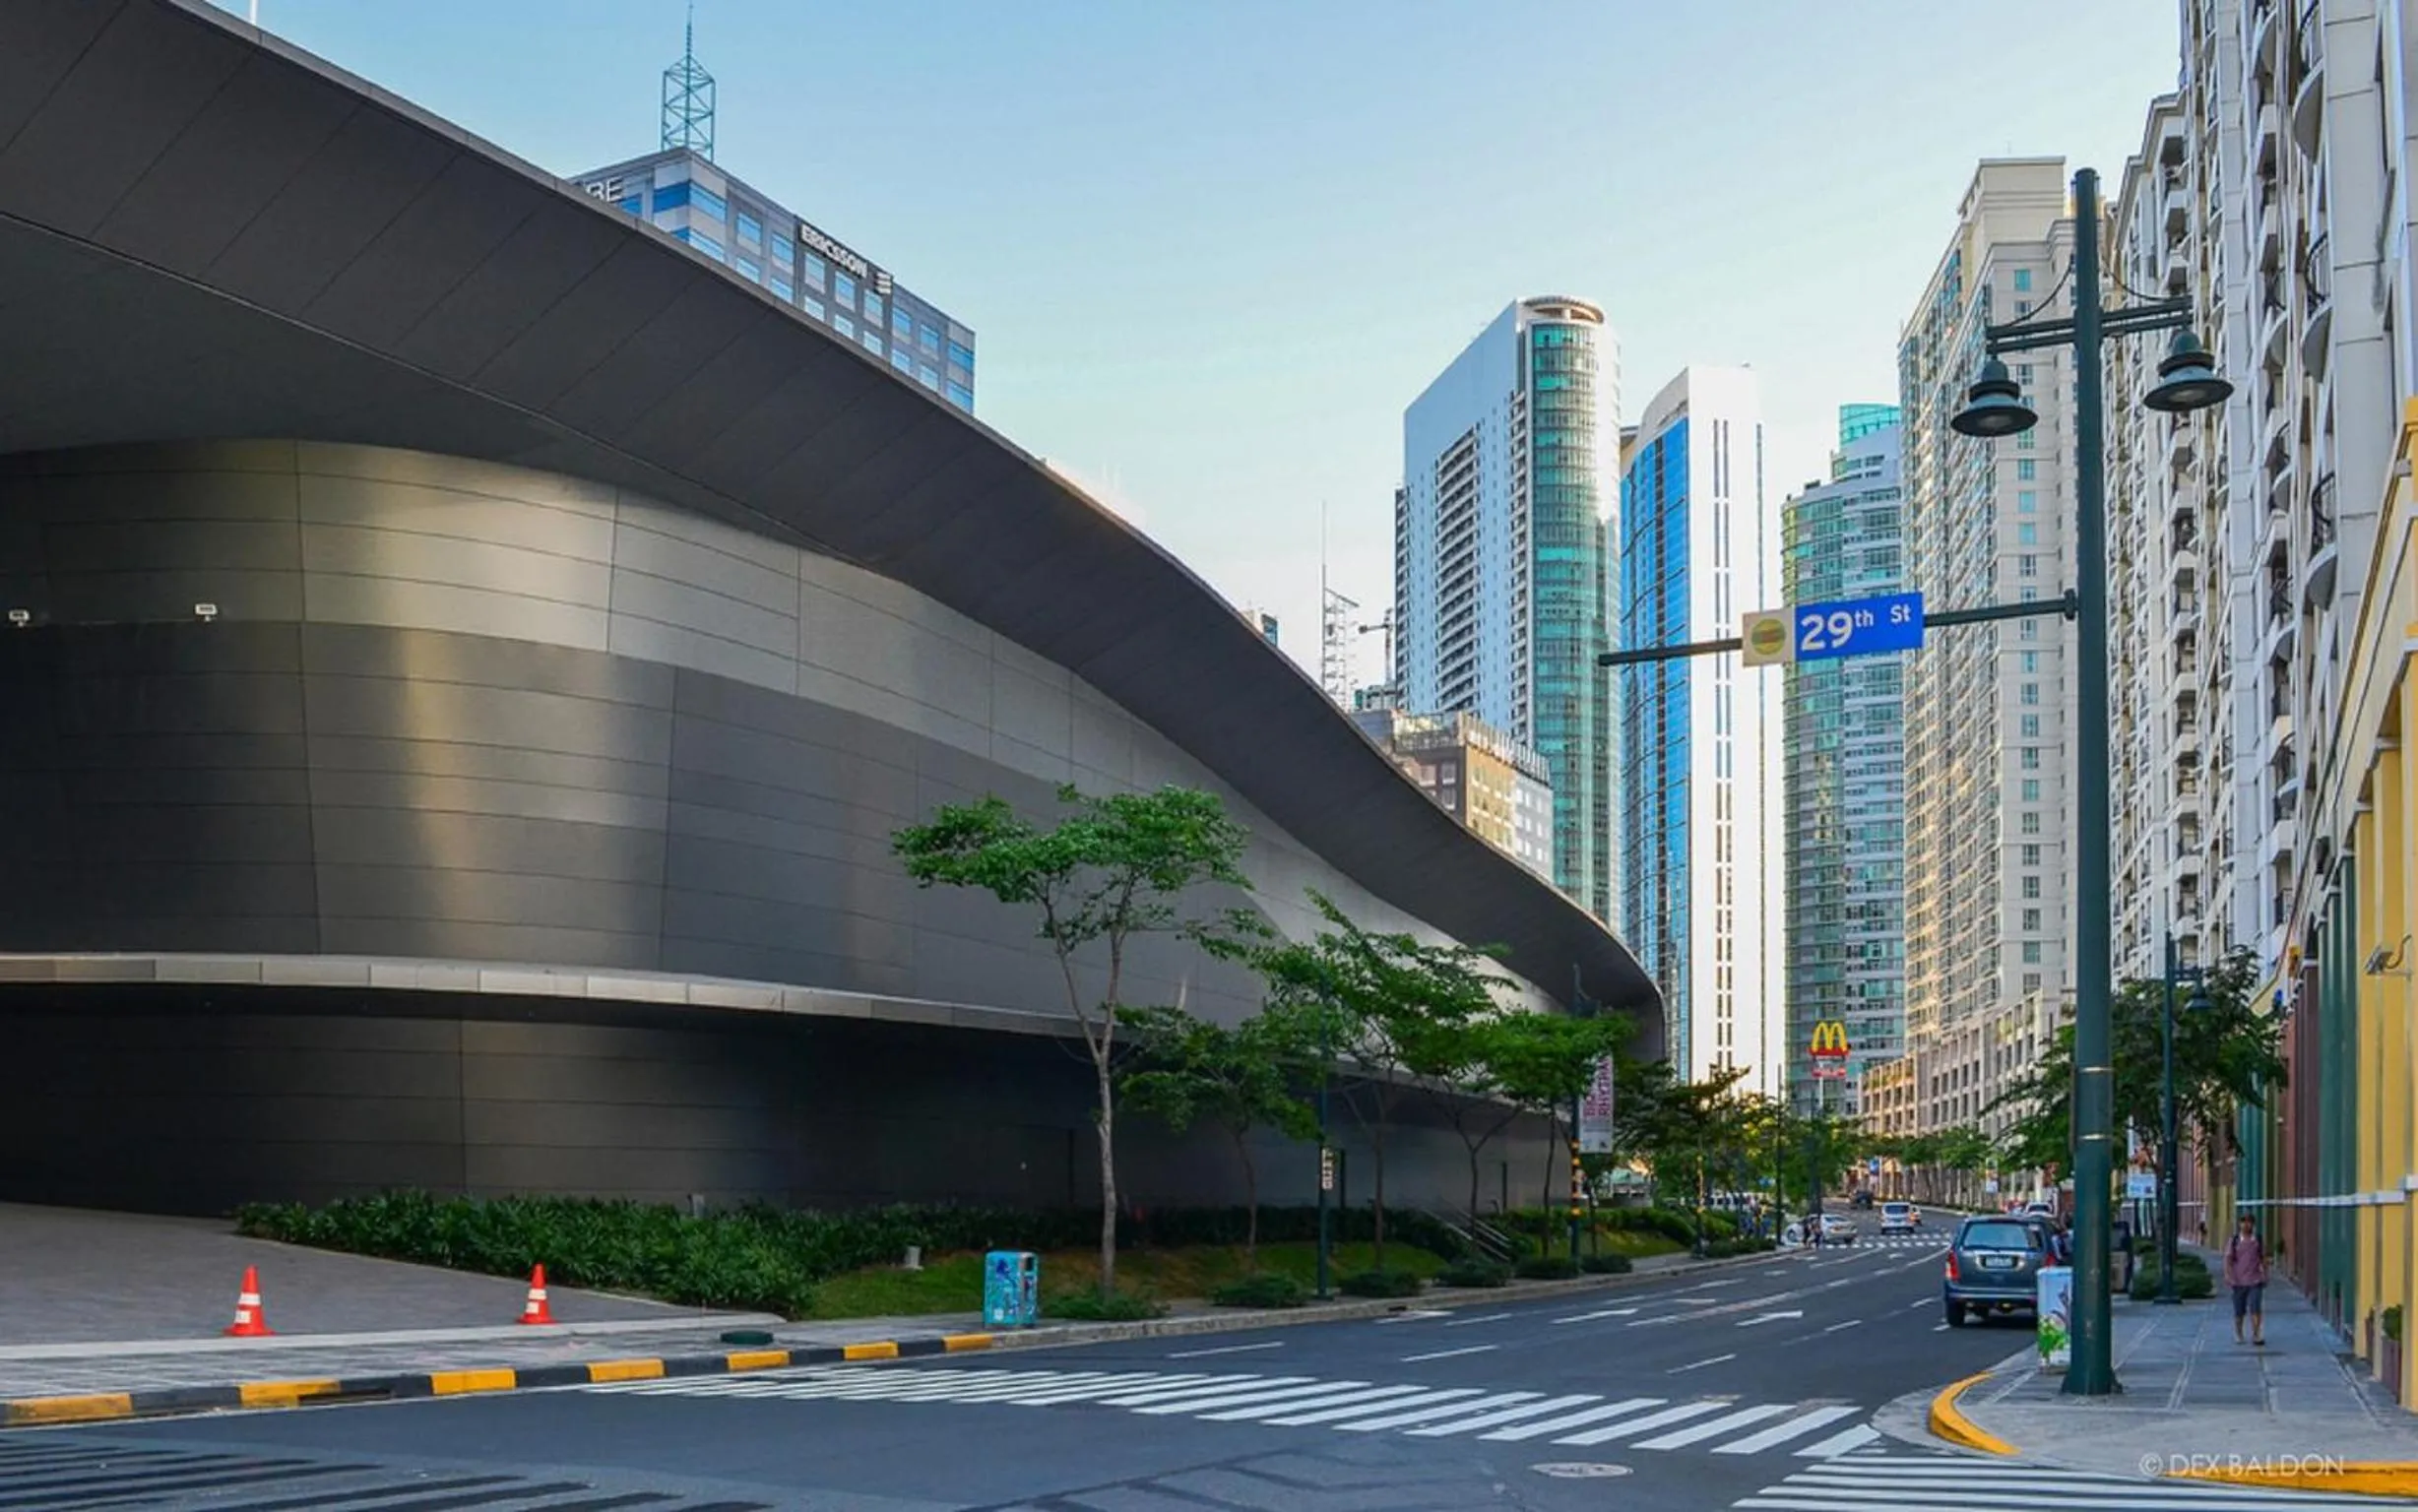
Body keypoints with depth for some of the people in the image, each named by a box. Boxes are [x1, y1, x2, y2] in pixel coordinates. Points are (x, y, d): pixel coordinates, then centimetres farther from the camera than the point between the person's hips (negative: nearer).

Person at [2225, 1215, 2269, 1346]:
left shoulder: (2258, 1240, 4)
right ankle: (2238, 1334, 29)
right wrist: (2227, 1275, -17)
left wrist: (2265, 1276, 14)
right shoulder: (2234, 1241, -1)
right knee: (2239, 1311, 9)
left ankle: (2256, 1336, -13)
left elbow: (2263, 1259, 14)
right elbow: (2228, 1259, -5)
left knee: (2255, 1308, -14)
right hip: (2239, 1281, 0)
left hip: (2255, 1281, 0)